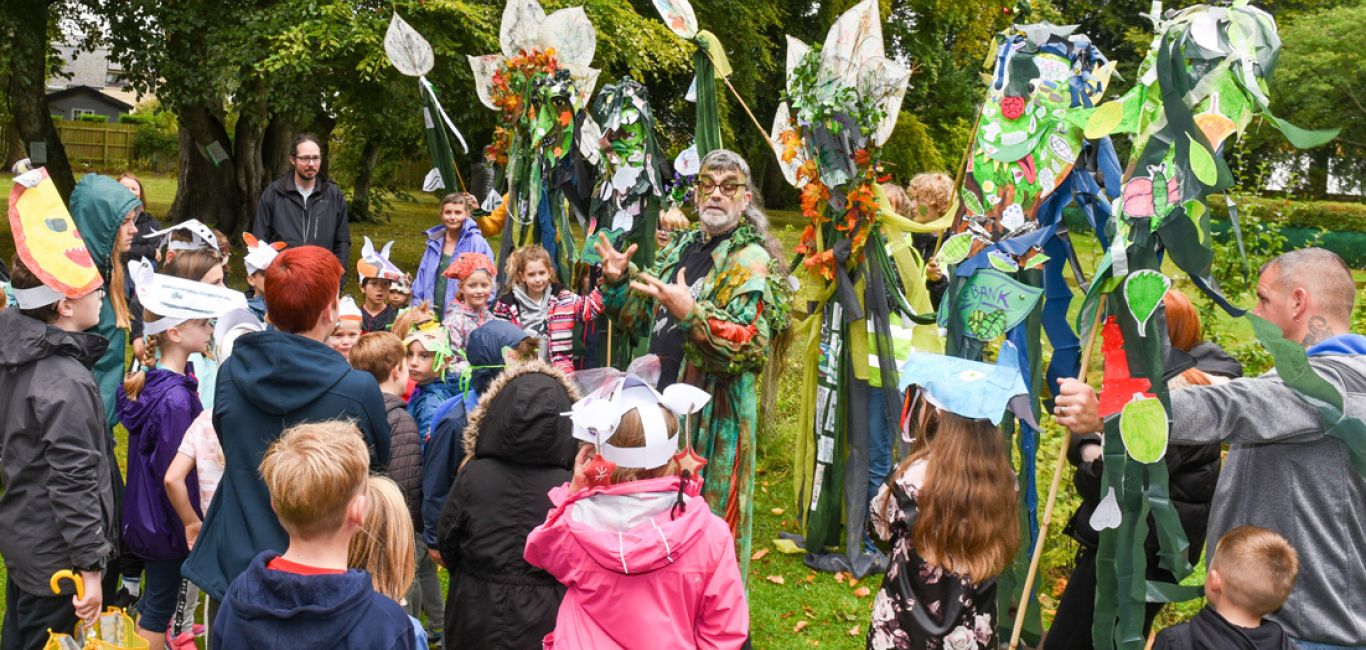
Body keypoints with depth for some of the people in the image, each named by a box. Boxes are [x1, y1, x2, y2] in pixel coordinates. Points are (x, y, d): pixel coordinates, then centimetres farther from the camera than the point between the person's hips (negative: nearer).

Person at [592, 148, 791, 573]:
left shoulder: (751, 260, -11)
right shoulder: (682, 247, 13)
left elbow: (750, 344, -23)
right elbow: (642, 319, 22)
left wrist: (690, 312, -33)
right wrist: (618, 281, 4)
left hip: (713, 417, -7)